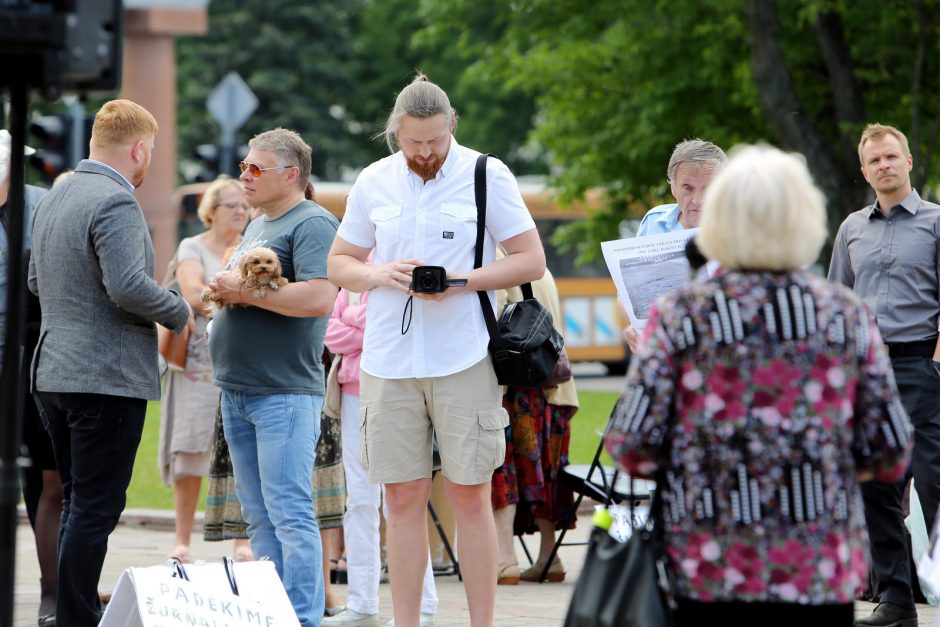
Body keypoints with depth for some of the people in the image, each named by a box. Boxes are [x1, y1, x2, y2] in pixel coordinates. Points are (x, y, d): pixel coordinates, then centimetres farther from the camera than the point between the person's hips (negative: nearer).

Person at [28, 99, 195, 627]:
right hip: (108, 378, -9)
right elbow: (128, 286, -24)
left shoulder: (54, 198, 14)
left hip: (54, 372, 9)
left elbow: (38, 281, 23)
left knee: (79, 503, 16)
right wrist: (180, 312, -9)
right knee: (95, 509, -5)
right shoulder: (116, 202, -16)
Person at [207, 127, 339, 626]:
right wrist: (222, 289, 4)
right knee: (259, 516, 11)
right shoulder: (257, 225, 20)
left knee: (289, 513, -10)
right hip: (237, 392, 9)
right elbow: (233, 286, 28)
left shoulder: (312, 224, -10)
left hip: (284, 393, -9)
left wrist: (245, 292, -16)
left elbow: (318, 299, -23)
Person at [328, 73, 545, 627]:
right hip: (389, 363, 3)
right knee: (404, 500, 5)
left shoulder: (487, 176, 0)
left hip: (464, 359, -3)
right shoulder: (373, 182, 9)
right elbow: (339, 264, 16)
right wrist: (381, 275, -6)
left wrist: (461, 280, -15)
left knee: (470, 497, -1)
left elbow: (531, 260, 0)